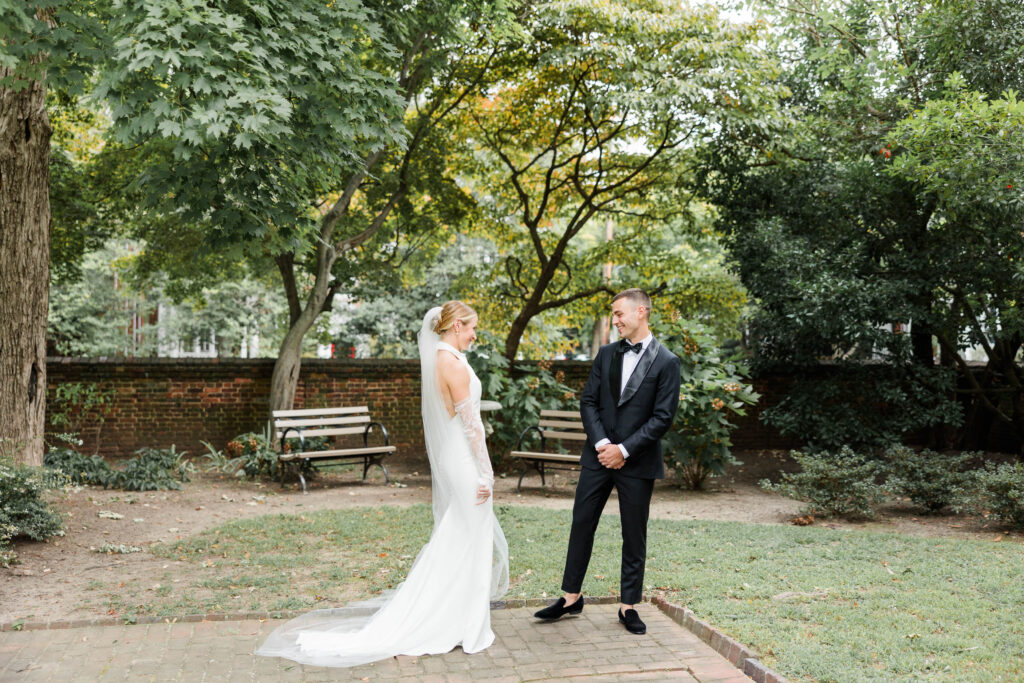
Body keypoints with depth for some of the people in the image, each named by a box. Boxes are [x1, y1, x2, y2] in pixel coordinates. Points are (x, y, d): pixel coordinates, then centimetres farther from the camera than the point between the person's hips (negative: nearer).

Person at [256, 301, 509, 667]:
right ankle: (463, 626, 10)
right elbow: (470, 422, -19)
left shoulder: (433, 360, 10)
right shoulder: (455, 364, -18)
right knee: (468, 540, 0)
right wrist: (485, 472, -15)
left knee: (451, 538, 19)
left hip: (445, 459, 9)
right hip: (464, 462, -9)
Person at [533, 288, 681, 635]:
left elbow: (663, 417, -10)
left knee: (634, 537, 8)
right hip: (599, 456, 4)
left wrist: (624, 450, -14)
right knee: (581, 525, 8)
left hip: (637, 462, -4)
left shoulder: (666, 362, -6)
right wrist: (602, 444, -9)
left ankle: (629, 606, 21)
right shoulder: (606, 354, 7)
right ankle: (571, 597, 21)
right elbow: (588, 401, 5)